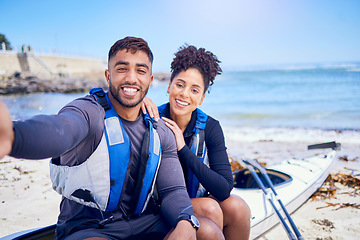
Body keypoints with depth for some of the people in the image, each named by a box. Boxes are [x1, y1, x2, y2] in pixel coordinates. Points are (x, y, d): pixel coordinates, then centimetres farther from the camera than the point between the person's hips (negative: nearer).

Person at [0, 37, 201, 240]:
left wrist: (185, 223, -22)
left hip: (144, 223, 5)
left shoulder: (161, 133, 5)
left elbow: (173, 189, 2)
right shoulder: (89, 111, -13)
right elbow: (59, 129, -36)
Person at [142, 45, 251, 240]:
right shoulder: (152, 120, -16)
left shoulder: (210, 127, -12)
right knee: (209, 208, -29)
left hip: (197, 199, 3)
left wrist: (183, 149, -28)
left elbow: (224, 189, -21)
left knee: (237, 207, -24)